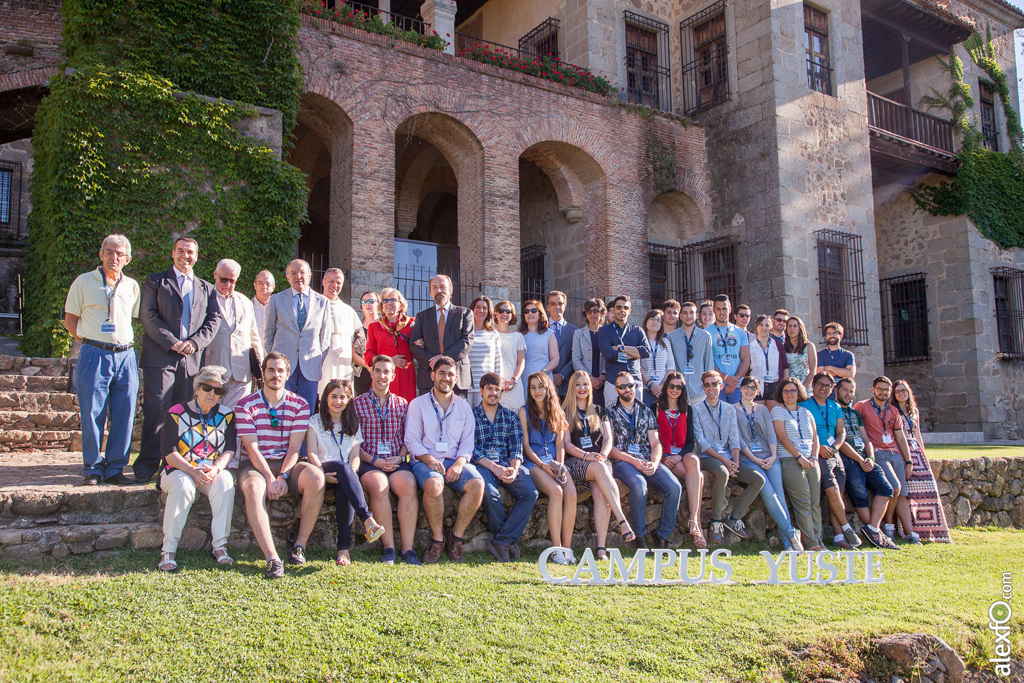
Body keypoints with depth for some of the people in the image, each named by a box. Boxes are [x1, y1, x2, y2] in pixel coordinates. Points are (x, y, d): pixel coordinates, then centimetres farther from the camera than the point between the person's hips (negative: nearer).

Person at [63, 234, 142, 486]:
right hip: (94, 356, -2)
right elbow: (70, 319, 8)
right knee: (92, 415, -1)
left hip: (125, 356, 3)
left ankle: (115, 468, 12)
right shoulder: (84, 281, 5)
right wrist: (90, 342, 2)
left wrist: (126, 343, 10)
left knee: (124, 416, 2)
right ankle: (92, 468, 11)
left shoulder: (132, 286, 13)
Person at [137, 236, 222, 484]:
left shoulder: (207, 289, 20)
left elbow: (213, 320, 10)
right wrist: (172, 342, -11)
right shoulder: (156, 281, 11)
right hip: (159, 356, -3)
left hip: (191, 359, 3)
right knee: (156, 409, -8)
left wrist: (194, 342, -7)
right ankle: (147, 466, -2)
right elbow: (148, 316, 0)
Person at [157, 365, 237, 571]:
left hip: (214, 471, 2)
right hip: (179, 470, -1)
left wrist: (215, 469, -21)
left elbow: (230, 450, 0)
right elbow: (169, 453, -8)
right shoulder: (176, 413, 0)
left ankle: (220, 546, -26)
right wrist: (193, 471, -24)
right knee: (182, 485, -35)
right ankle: (168, 551, -27)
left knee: (225, 482, -31)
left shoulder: (226, 415, 8)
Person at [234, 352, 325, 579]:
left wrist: (283, 476, -18)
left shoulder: (299, 404, 6)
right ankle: (272, 559, -38)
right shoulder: (246, 405, 2)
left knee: (315, 476, -30)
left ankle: (300, 545, -18)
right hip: (255, 464, -1)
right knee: (253, 488, -37)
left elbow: (295, 448, -2)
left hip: (287, 465, 2)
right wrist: (270, 478, -19)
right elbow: (252, 448, -7)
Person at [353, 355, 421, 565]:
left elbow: (408, 438, 16)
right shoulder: (357, 404, 10)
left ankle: (408, 548, -28)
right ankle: (388, 547, -26)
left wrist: (400, 457, -4)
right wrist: (374, 460, -9)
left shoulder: (402, 404, 18)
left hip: (397, 461, 2)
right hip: (369, 462, -2)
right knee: (379, 485, -35)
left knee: (408, 485, -31)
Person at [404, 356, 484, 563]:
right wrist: (429, 459, -17)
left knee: (477, 483, -28)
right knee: (434, 484, -37)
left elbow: (467, 442, 11)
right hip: (425, 461, -2)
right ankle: (437, 539, -16)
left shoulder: (463, 407, 18)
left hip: (455, 461, 3)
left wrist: (460, 462, -10)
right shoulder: (418, 404, 10)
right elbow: (412, 441, 2)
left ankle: (456, 536, -11)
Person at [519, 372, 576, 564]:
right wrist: (542, 465, -13)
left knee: (571, 493, -26)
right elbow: (525, 445, 0)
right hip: (533, 462, -4)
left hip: (554, 460, 4)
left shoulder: (556, 412, 16)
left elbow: (559, 444, 15)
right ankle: (556, 548, -25)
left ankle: (567, 547, -19)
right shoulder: (525, 412, 5)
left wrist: (560, 465, -3)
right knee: (556, 491, -31)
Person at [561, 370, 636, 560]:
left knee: (601, 493, -31)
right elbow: (566, 444, 3)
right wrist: (586, 455, -15)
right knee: (599, 468, -37)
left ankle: (601, 547, -36)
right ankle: (622, 521, -42)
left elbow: (608, 439, 13)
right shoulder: (566, 413, 12)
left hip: (600, 462, 2)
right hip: (576, 462, -2)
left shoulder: (599, 412, 22)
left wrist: (603, 455, -9)